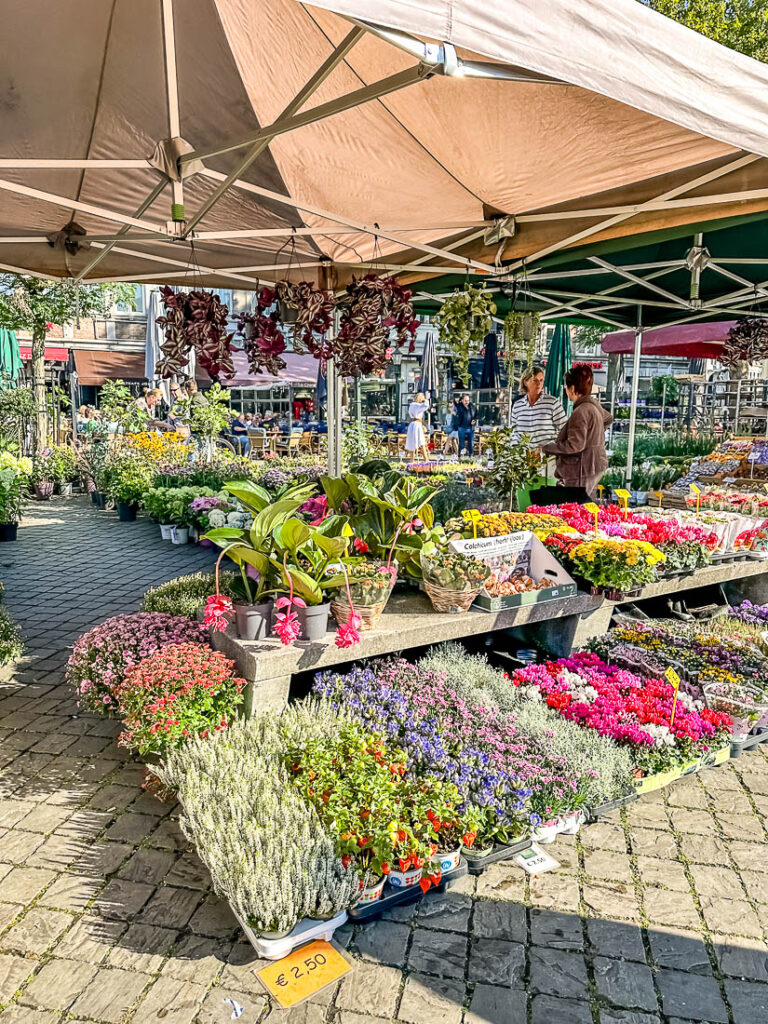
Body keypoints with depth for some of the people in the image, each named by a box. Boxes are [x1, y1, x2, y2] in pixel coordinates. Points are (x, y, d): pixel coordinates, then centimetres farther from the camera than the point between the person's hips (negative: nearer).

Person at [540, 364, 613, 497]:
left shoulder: (581, 412, -20)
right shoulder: (594, 405, 9)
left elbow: (575, 445, -23)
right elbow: (608, 418, 31)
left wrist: (547, 448, -14)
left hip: (582, 471, -10)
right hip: (595, 466, 10)